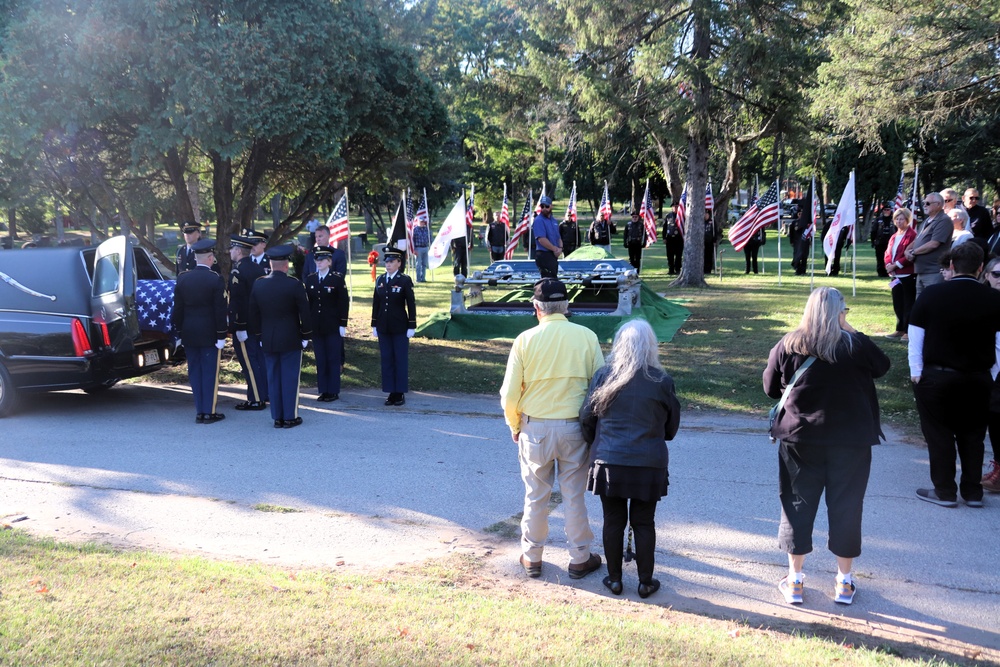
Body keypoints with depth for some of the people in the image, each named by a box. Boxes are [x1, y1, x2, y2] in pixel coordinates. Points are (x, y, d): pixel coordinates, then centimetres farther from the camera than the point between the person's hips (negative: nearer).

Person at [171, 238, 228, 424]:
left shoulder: (182, 278, 2)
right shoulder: (216, 280, -12)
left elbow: (177, 309, 5)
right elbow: (220, 311, -12)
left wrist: (179, 332, 13)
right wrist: (221, 335, -7)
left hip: (189, 334, 4)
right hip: (209, 334, -4)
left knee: (194, 371, 10)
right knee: (210, 371, 2)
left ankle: (199, 411, 15)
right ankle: (210, 412, 6)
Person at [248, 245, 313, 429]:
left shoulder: (258, 285, 0)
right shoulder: (294, 285, -13)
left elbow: (253, 315, 6)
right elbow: (305, 313, -10)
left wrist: (259, 335, 16)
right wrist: (306, 335, 2)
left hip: (268, 340, 4)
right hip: (291, 340, -4)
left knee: (273, 378, 10)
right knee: (290, 378, 3)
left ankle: (277, 417, 15)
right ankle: (290, 417, 8)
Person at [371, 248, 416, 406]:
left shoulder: (405, 280, -6)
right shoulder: (380, 280, 8)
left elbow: (411, 304, -6)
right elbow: (376, 303, 11)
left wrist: (411, 326, -9)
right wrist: (374, 325, 9)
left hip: (400, 327, -5)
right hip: (383, 327, 5)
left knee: (401, 359, 2)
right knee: (386, 359, 8)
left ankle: (400, 393, 10)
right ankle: (391, 392, 15)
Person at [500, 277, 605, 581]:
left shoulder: (525, 340, -9)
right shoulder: (587, 337, -7)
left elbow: (510, 394, -7)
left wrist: (514, 425, 10)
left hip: (535, 428, 0)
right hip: (574, 428, 0)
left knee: (536, 496, 14)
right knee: (574, 496, 13)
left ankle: (531, 557, 27)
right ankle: (579, 559, 24)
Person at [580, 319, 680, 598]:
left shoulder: (604, 377, -5)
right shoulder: (662, 382, -5)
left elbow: (587, 418, 2)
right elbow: (672, 425, 7)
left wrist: (595, 445, 20)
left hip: (609, 462, 0)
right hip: (649, 464, 0)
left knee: (613, 521, 12)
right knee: (644, 523, 11)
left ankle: (614, 579, 21)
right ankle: (646, 582, 19)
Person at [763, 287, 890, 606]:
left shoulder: (789, 344, -6)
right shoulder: (856, 344, -10)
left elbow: (771, 387, 2)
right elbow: (882, 366, 10)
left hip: (799, 439, 1)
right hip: (851, 440, -1)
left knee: (798, 505, 11)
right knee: (846, 507, 11)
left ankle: (794, 582, 18)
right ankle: (844, 583, 23)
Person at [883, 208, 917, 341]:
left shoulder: (912, 235, -9)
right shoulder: (894, 237, 17)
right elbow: (887, 253, 15)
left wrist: (896, 265, -16)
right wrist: (888, 264, -4)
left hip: (908, 275, -8)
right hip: (895, 275, 8)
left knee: (908, 304, -2)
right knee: (897, 304, 12)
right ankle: (900, 329, 21)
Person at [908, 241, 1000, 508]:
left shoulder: (930, 295, -9)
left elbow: (915, 337, -5)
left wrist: (916, 372, 3)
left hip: (935, 376, -2)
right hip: (978, 379, 2)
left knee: (939, 433, 8)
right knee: (972, 435, 15)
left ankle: (945, 491, 14)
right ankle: (973, 492, 23)